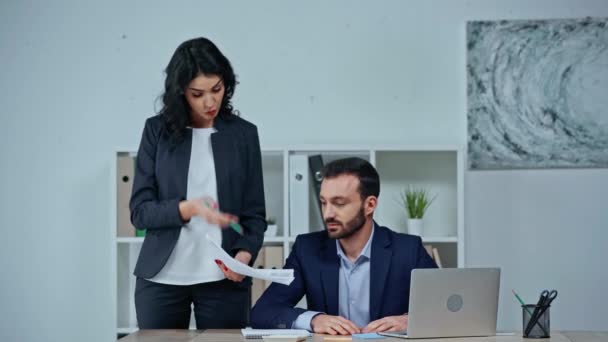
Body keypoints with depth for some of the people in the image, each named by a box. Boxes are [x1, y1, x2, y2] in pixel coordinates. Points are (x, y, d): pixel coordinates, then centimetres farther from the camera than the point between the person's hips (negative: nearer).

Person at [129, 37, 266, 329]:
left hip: (223, 278, 0)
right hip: (161, 278, 0)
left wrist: (245, 255, -14)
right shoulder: (157, 130, 3)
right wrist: (188, 209, -18)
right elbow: (139, 210, -1)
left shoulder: (243, 133, 5)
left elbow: (255, 212, 5)